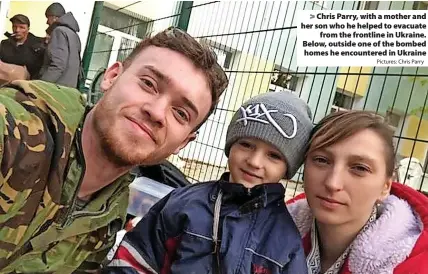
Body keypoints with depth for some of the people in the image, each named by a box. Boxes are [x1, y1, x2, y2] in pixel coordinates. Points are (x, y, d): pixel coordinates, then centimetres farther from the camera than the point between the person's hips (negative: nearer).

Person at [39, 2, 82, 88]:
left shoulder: (59, 31, -7)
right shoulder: (73, 33, 20)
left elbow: (57, 65, -19)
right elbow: (76, 65, 20)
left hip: (58, 87, -9)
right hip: (69, 86, 9)